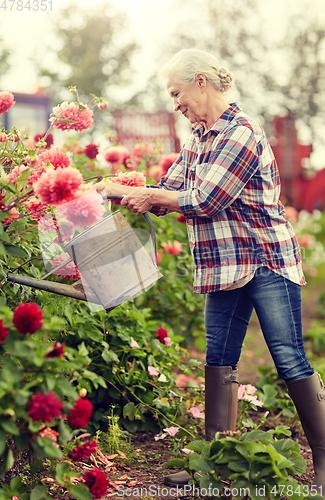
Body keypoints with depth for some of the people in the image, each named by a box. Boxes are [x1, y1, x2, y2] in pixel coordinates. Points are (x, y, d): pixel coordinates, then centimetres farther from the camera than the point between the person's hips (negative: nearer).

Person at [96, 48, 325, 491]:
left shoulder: (241, 133, -16)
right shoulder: (198, 138, 13)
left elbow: (203, 201, -20)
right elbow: (170, 189, 15)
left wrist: (150, 197, -7)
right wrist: (120, 191, 3)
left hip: (266, 260, -9)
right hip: (225, 268, 9)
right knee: (220, 362, 7)